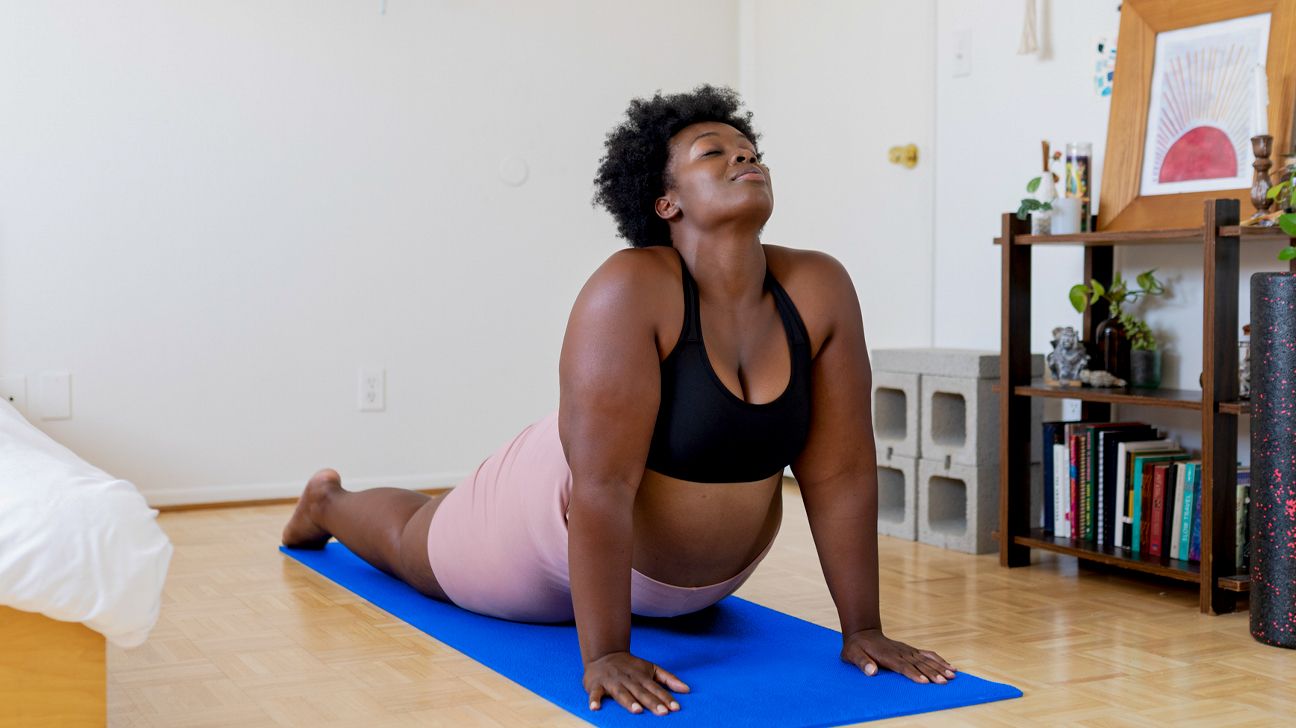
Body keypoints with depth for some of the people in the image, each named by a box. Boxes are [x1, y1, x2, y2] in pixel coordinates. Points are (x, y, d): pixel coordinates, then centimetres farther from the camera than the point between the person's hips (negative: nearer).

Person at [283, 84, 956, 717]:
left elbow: (842, 472, -17)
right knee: (414, 547, 25)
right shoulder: (632, 290, -34)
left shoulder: (819, 290, -21)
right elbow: (602, 485, -36)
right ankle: (328, 501, 54)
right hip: (567, 525, -4)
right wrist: (604, 655, -35)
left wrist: (862, 629, -15)